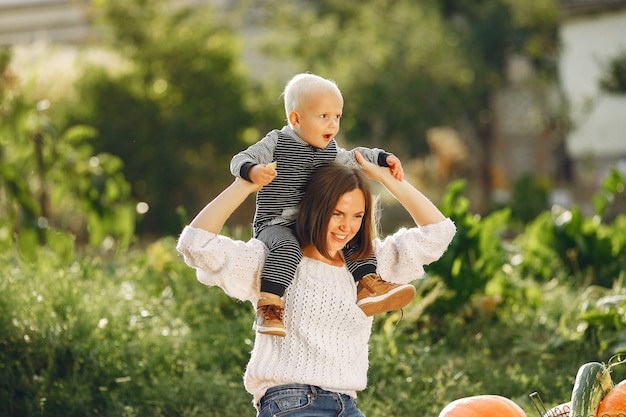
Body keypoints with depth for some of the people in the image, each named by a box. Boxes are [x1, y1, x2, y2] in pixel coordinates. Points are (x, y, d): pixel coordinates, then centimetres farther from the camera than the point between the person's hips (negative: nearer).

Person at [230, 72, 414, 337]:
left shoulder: (329, 149, 10)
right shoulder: (277, 143, -10)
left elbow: (353, 158, 26)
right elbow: (240, 160, -15)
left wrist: (384, 158, 12)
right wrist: (252, 171, -38)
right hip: (275, 224, -7)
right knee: (288, 248, -36)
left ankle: (368, 287, -1)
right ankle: (268, 306, -37)